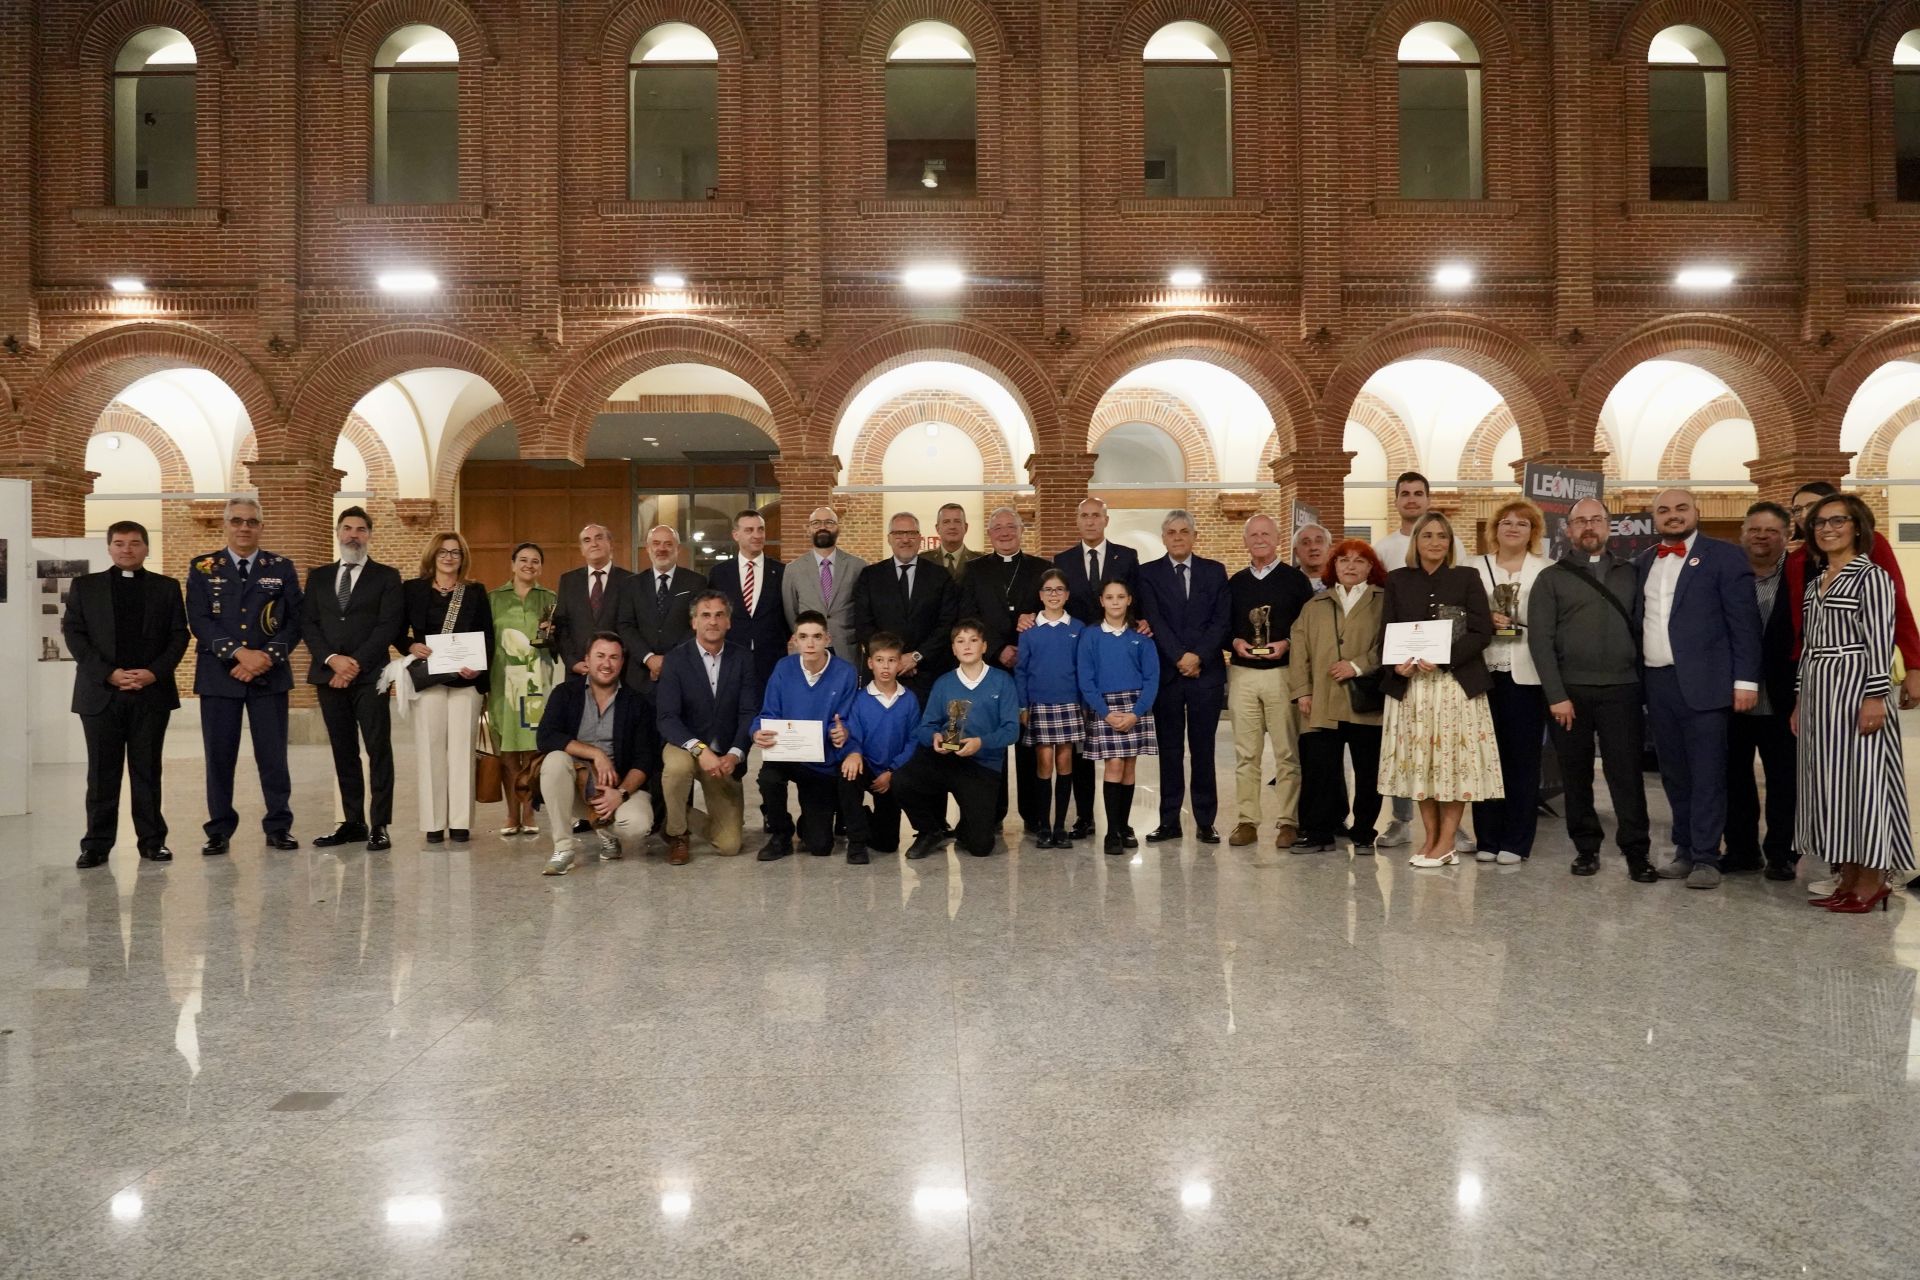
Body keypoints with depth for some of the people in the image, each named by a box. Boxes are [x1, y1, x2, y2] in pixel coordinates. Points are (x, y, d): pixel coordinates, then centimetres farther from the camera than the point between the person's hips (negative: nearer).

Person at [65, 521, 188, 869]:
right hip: (100, 692, 0)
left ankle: (152, 840, 9)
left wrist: (154, 672, -10)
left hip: (151, 692, 0)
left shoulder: (167, 587, 10)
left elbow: (179, 635, 5)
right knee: (102, 772, 3)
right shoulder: (84, 586, 10)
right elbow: (73, 633, 3)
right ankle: (96, 844, 9)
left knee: (147, 770, 4)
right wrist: (109, 673, -9)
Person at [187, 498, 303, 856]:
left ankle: (278, 828, 11)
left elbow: (294, 620, 3)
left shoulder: (282, 568, 8)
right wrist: (240, 653, -15)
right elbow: (199, 621, -3)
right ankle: (219, 831, 13)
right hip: (218, 675, 0)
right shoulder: (202, 568, 7)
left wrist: (267, 657, -11)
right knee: (219, 756, 2)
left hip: (270, 675, 0)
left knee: (273, 755, 1)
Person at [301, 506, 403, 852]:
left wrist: (356, 663, -12)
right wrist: (331, 659, -9)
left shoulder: (386, 576, 5)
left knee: (378, 750, -6)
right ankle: (353, 823, 15)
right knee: (343, 752, 8)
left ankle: (379, 825, -3)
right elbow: (307, 623, 8)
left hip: (369, 676, -4)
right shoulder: (318, 577, 16)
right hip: (329, 674, 4)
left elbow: (389, 626, -5)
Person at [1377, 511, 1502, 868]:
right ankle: (1430, 837, 14)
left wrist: (1444, 658, -16)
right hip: (1410, 684, 2)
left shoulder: (1467, 578, 5)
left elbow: (1483, 632, -2)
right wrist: (1398, 664, -13)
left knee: (1454, 758, -2)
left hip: (1457, 683, -2)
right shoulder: (1397, 580, 10)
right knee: (1418, 760, 4)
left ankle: (1447, 842, 6)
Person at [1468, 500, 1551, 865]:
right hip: (1484, 672, 1)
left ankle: (1516, 841, 12)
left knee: (1523, 757, 4)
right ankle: (1487, 838, 13)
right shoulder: (1476, 568, 11)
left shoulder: (1547, 570, 5)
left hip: (1525, 675, -1)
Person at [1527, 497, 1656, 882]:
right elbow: (1540, 640, -2)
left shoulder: (1630, 573, 11)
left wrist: (1644, 683, -1)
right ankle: (1586, 849, 17)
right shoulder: (1551, 578, 5)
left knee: (1627, 775, -1)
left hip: (1621, 690, 1)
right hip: (1569, 691, 0)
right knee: (1576, 776, 6)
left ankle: (1636, 852, 7)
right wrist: (1557, 695, -10)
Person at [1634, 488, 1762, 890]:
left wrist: (1745, 680, -10)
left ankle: (1706, 857, 5)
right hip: (1657, 684, 5)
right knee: (1674, 775, 11)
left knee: (1707, 775, -1)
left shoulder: (1723, 555, 0)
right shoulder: (1643, 563, 14)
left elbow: (1744, 622, -5)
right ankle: (1685, 850, 20)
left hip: (1703, 683, -5)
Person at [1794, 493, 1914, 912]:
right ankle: (1848, 878, 15)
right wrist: (1801, 701, 15)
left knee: (1863, 778, -4)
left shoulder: (1871, 575, -5)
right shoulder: (1815, 583, 16)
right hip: (1818, 692, 8)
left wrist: (1876, 697, -19)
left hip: (1856, 688, -7)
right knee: (1831, 781, 8)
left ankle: (1871, 882, 4)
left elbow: (1880, 640, -12)